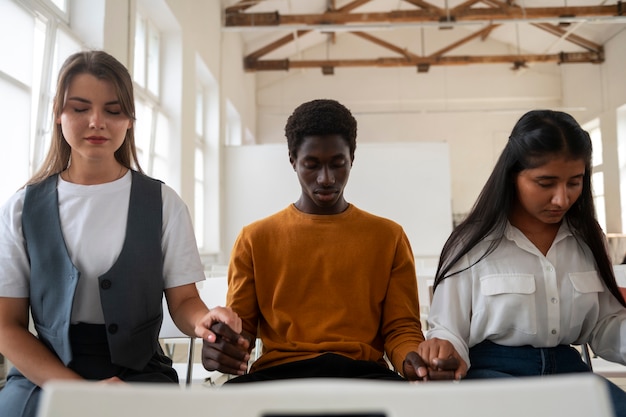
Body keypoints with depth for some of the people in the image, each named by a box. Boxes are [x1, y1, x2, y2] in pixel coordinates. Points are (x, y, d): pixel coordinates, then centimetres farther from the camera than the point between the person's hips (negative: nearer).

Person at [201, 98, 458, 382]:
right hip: (277, 371, 0)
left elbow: (401, 327, 11)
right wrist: (223, 346, -12)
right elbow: (240, 325, 13)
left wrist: (412, 360, -13)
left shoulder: (390, 237, 13)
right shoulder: (254, 239, 14)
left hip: (364, 371, 0)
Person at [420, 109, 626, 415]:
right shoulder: (473, 242, -5)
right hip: (492, 370, -5)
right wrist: (444, 357, -26)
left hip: (567, 370, 5)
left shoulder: (588, 241, 9)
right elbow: (448, 330, -3)